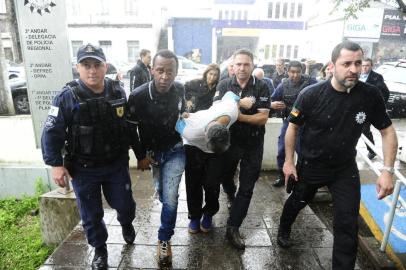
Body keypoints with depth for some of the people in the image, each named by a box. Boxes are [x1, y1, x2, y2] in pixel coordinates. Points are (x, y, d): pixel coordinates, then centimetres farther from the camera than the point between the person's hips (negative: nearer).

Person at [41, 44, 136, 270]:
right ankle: (100, 248, 39)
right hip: (83, 169, -1)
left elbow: (129, 124, 7)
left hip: (117, 164, 2)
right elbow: (52, 132, -8)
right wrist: (56, 164, -13)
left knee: (124, 204, 14)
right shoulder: (67, 97, -12)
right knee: (91, 213, 13)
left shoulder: (118, 92, -3)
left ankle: (127, 224, 50)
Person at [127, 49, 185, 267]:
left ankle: (164, 240, 16)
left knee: (170, 197, -6)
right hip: (152, 152, 0)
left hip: (175, 151, 0)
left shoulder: (180, 90, -15)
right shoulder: (138, 95, -24)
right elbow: (130, 129, -10)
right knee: (162, 193, 21)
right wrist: (140, 156, -7)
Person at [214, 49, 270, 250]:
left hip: (252, 144, -1)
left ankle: (233, 228, 16)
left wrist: (238, 116, -26)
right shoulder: (224, 85, -3)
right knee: (225, 179, 19)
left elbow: (262, 118, -15)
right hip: (228, 140, 1)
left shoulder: (261, 87, -9)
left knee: (246, 188, 4)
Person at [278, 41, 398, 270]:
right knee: (297, 202, 23)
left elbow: (388, 131, -3)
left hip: (346, 169, 1)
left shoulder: (370, 95, -15)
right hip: (310, 165, -1)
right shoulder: (311, 95, -22)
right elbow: (293, 127, -8)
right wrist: (289, 161, -7)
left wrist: (388, 170, -11)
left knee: (348, 224, 2)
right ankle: (284, 230, 54)